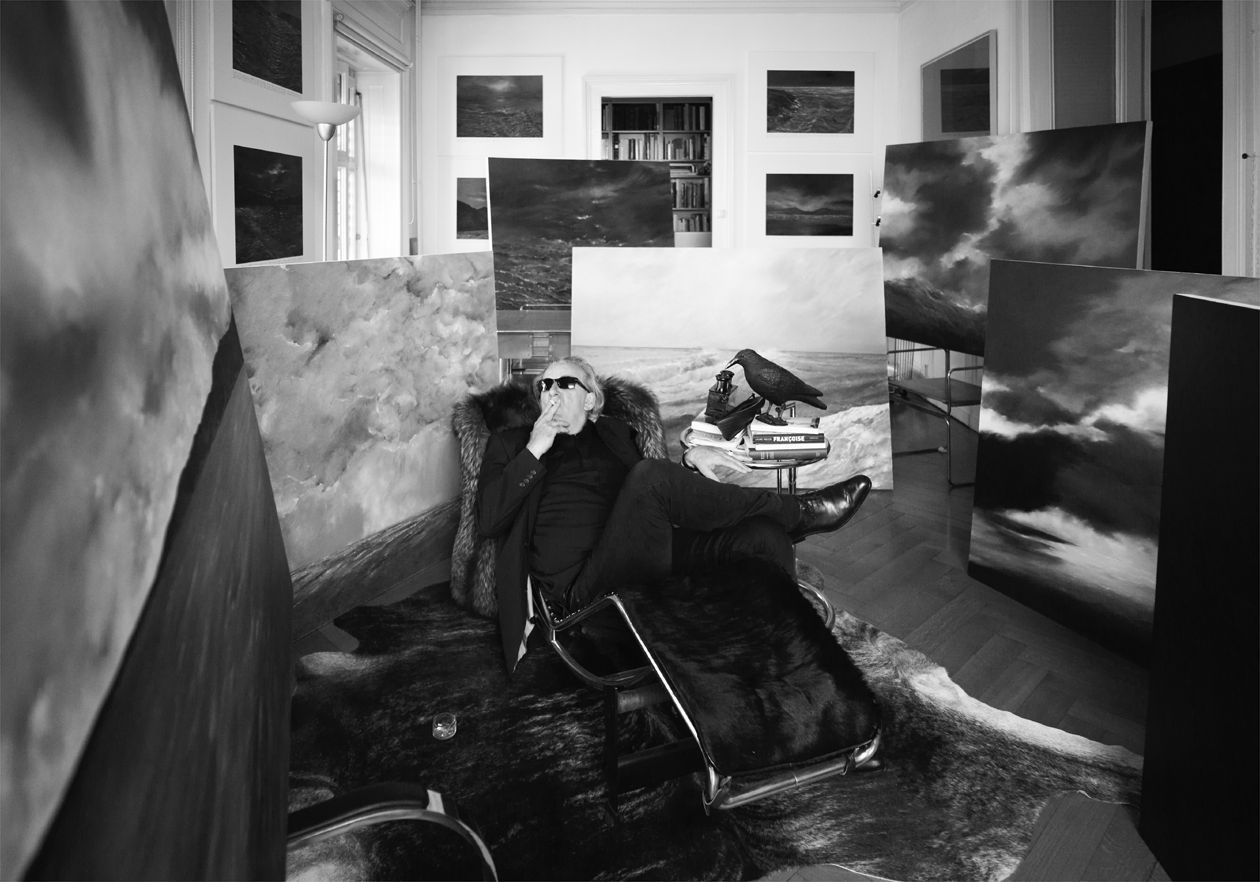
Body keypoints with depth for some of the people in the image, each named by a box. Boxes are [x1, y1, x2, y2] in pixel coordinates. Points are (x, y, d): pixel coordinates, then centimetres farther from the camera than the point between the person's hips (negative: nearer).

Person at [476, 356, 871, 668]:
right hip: (579, 587, -4)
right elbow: (487, 520, 3)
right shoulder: (511, 444, 18)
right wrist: (534, 451, -2)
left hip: (646, 565, 5)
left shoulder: (613, 433, 27)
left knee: (763, 535, -21)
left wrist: (689, 463, 5)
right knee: (649, 477, -30)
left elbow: (660, 507, 26)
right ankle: (798, 512, -13)